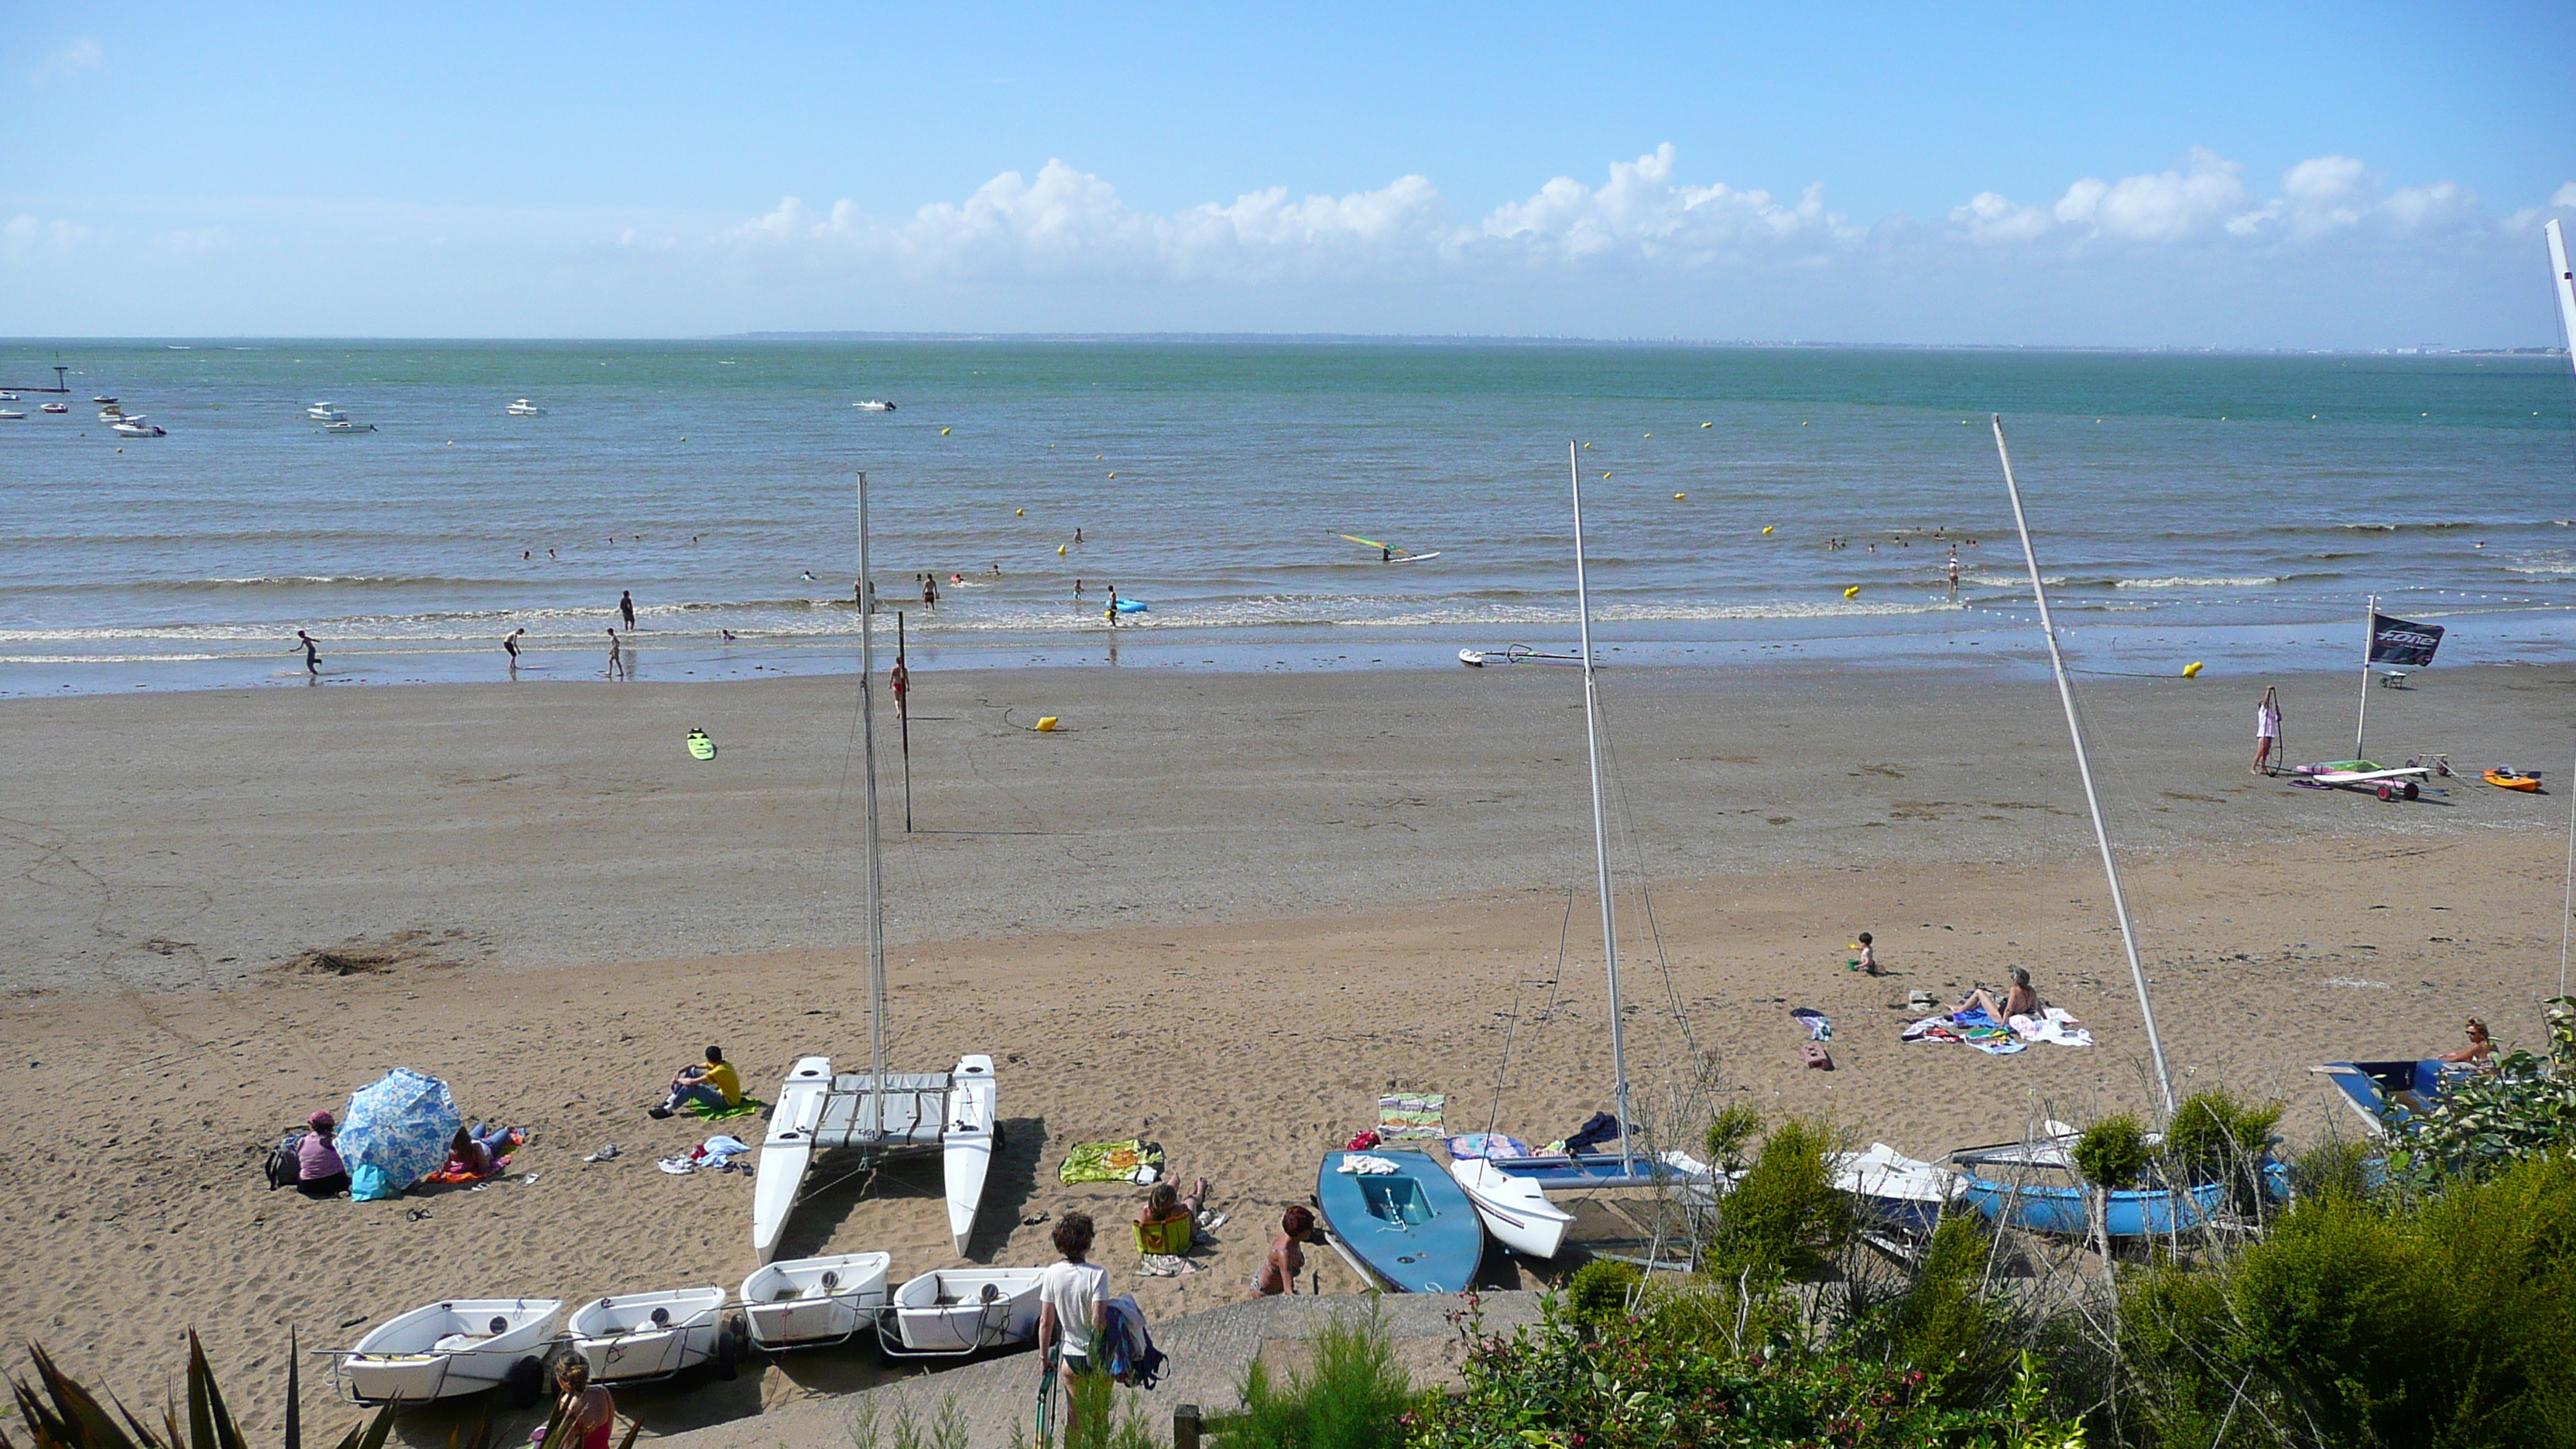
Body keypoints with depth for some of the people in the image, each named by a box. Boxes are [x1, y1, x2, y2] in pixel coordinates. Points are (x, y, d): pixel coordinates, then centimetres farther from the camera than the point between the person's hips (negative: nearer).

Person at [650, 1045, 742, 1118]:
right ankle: (670, 1101, 6)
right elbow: (694, 1066, 6)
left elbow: (691, 1082, -31)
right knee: (692, 1072, 5)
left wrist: (677, 1080, -12)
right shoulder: (723, 1064, -1)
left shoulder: (719, 1071, -29)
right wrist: (678, 1073, -8)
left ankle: (668, 1110, -16)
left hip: (727, 1102, -10)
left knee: (691, 1087, -26)